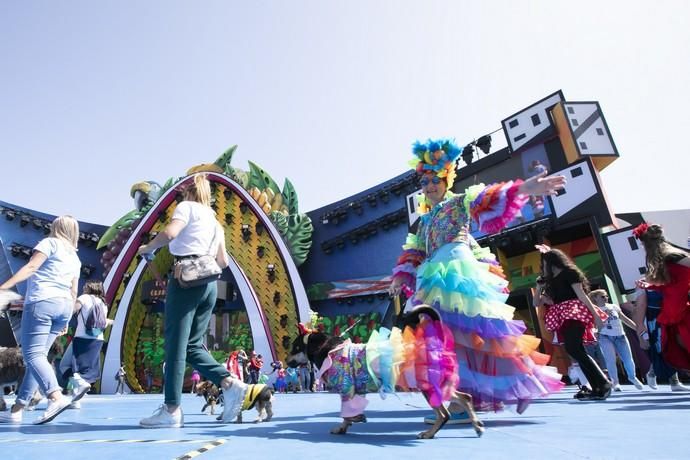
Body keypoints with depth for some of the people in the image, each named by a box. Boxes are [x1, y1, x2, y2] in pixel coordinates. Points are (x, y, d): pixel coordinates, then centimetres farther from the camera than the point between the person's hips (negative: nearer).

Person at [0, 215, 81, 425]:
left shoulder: (50, 242, 5)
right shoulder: (75, 259, 23)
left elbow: (30, 267, -10)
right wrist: (67, 319, 24)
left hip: (42, 301, -7)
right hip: (64, 305, 7)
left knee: (32, 354, -11)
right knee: (38, 355, 10)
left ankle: (56, 397, -29)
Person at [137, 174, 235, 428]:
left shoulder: (186, 206, 6)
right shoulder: (215, 220, 25)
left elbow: (169, 233, -14)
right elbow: (223, 262, 20)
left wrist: (147, 248, 3)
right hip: (209, 284, 7)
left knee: (176, 344, -3)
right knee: (193, 345, 12)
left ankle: (171, 410, 0)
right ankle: (229, 383, 0)